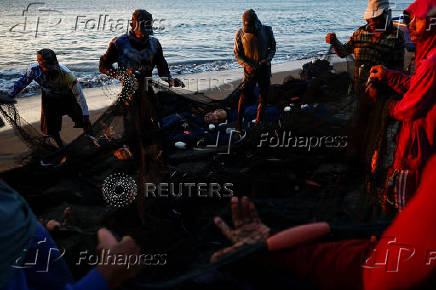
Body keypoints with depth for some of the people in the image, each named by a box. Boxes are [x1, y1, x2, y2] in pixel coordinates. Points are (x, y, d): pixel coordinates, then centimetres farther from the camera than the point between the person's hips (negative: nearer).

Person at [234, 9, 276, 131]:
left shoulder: (267, 31, -4)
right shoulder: (240, 34, -7)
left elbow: (272, 48, 6)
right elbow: (237, 53, -1)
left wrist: (267, 59, -14)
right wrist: (247, 65, -17)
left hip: (265, 69, 2)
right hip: (250, 70, -2)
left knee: (263, 98, 8)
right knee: (243, 96, -11)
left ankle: (259, 122, 23)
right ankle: (239, 123, 1)